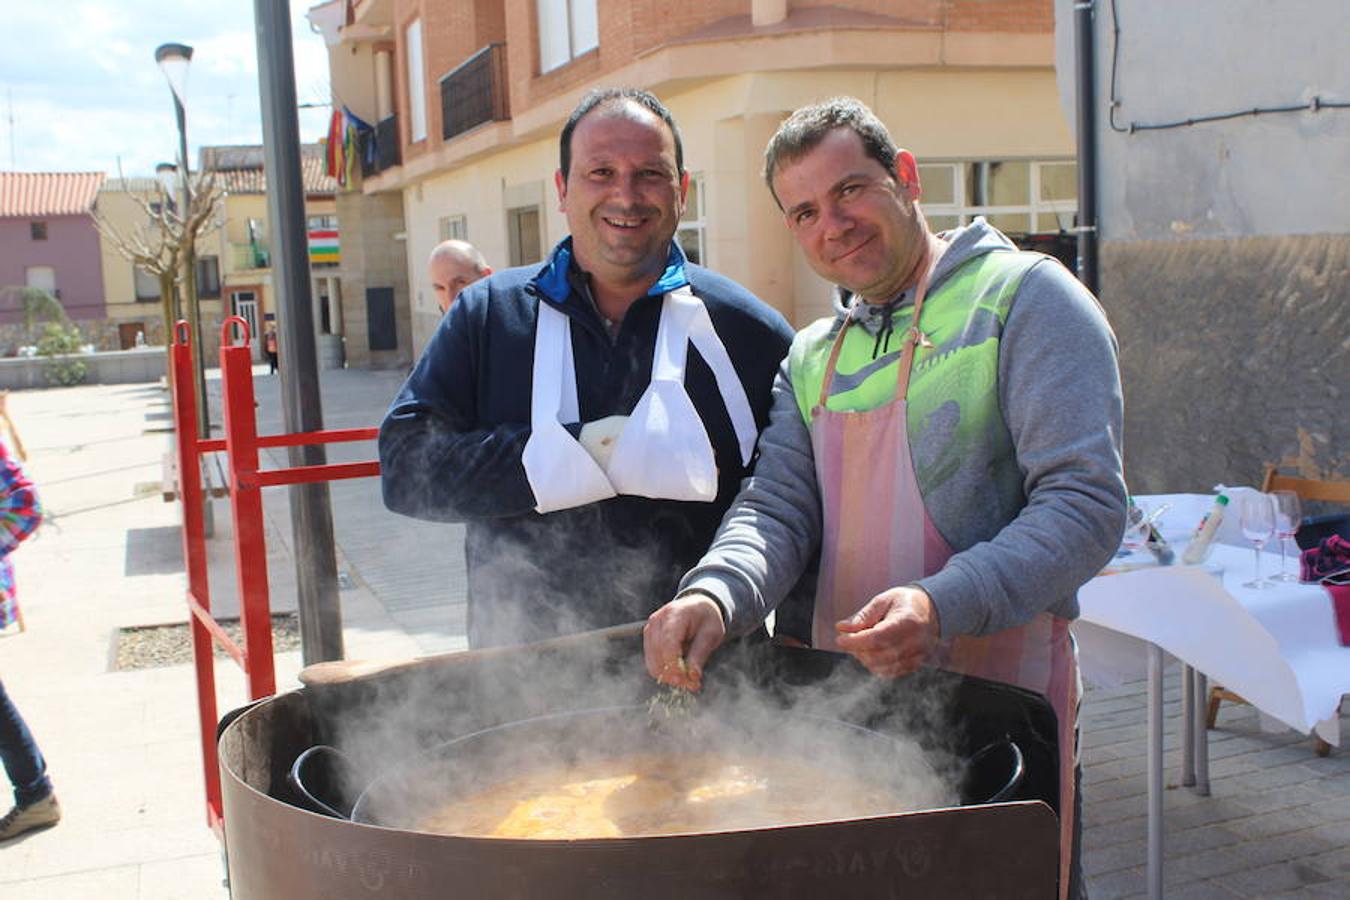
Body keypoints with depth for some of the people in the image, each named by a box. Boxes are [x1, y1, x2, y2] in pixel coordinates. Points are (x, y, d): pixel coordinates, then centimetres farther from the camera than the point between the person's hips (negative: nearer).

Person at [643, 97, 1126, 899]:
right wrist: (714, 596, -19)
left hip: (1000, 699, -5)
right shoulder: (812, 357, 13)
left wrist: (945, 607, -29)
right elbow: (777, 508, 3)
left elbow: (1087, 504, -15)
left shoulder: (1024, 298, -6)